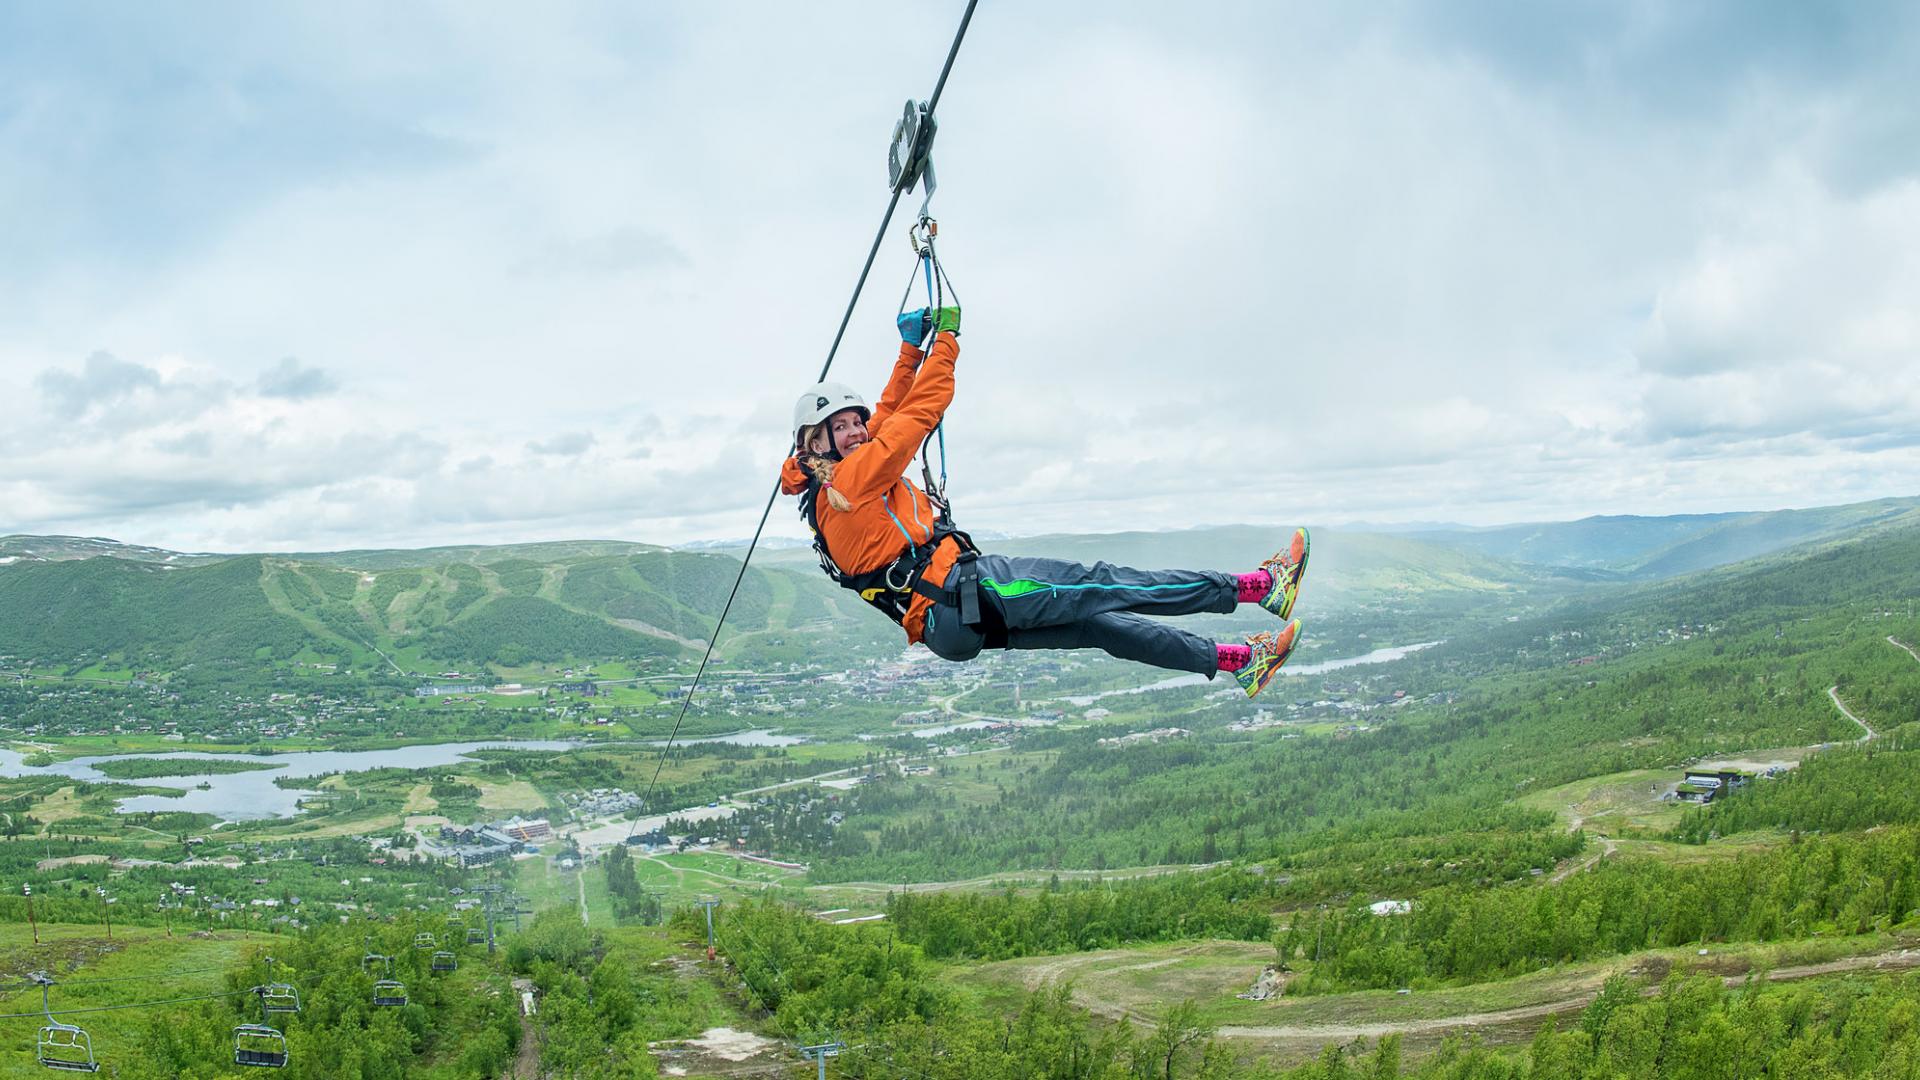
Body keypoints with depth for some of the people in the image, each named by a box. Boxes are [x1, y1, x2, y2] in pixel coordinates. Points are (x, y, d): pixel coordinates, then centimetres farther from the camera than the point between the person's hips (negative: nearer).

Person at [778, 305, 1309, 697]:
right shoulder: (852, 476, -11)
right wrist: (945, 340, 2)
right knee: (1102, 586, -10)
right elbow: (920, 412, -10)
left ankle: (1236, 660, 11)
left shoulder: (824, 491, 18)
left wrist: (910, 348, 24)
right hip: (960, 591, -11)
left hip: (953, 627, 11)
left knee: (1096, 622, 8)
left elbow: (894, 411, 26)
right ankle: (1255, 585, -7)